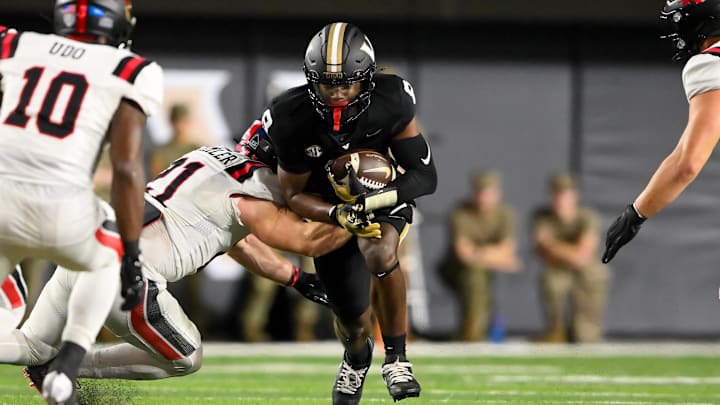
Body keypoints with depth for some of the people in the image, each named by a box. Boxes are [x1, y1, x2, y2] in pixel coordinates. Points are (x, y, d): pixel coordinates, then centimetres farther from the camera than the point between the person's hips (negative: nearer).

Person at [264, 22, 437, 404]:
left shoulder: (391, 103, -29)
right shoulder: (292, 120, -29)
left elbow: (426, 175, -22)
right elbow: (295, 195, -16)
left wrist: (378, 199, -41)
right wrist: (339, 215, -36)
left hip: (381, 195, -1)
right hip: (326, 206, 1)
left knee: (379, 254, -34)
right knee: (351, 316, 0)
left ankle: (395, 358, -14)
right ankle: (356, 358, 41)